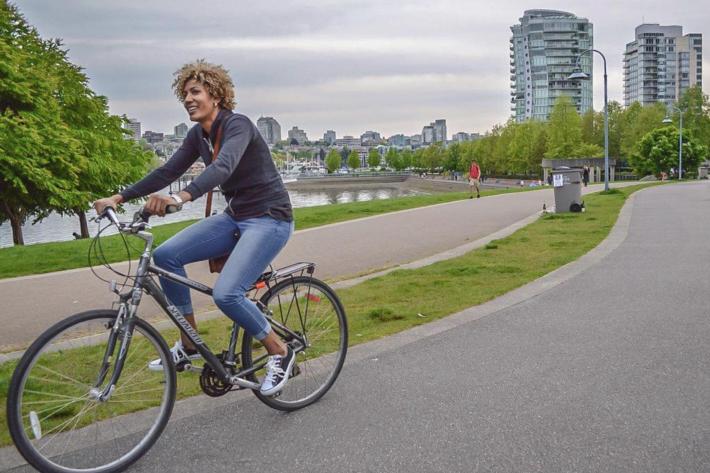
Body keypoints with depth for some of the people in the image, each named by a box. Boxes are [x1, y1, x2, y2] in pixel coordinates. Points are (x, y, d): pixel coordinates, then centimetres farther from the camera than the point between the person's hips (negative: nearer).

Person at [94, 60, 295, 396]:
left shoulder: (237, 125, -18)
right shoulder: (198, 135, 7)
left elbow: (223, 167, -37)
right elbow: (168, 171, 6)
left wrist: (180, 198, -53)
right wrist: (118, 197, -2)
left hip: (270, 219, -8)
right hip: (235, 217, 8)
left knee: (226, 293, -25)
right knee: (166, 256, -6)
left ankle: (280, 353, 0)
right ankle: (190, 345, 8)